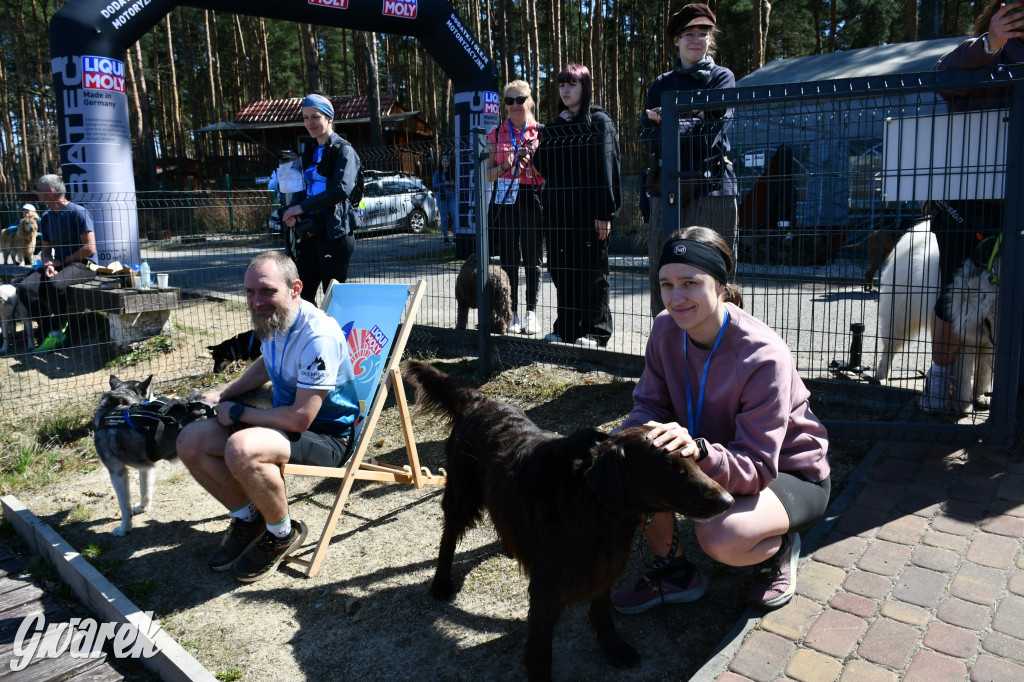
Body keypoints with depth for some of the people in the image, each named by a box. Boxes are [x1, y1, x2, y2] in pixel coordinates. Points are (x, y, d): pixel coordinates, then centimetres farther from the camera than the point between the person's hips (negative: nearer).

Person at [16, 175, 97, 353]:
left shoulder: (78, 213, -9)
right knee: (25, 288, -18)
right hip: (58, 265, 7)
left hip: (82, 265, -7)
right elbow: (45, 250, 16)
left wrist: (63, 261, -8)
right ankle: (49, 331, -12)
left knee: (54, 284, -36)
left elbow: (90, 249, -15)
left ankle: (58, 330, -16)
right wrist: (48, 264, -7)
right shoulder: (46, 218, 13)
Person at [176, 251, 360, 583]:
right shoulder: (273, 320, 1)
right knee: (190, 442, -2)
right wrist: (224, 393, 14)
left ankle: (283, 533, -7)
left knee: (241, 449, -35)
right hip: (285, 418, 9)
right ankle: (248, 518, 16)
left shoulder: (318, 336, -28)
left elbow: (300, 418, -28)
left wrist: (238, 412, -15)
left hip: (327, 435, -9)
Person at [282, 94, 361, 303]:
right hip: (310, 231, 8)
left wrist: (303, 207, -15)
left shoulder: (344, 151, -5)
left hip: (336, 232, -7)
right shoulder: (310, 152, 20)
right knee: (302, 294, 6)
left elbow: (342, 189, -18)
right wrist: (292, 211, 1)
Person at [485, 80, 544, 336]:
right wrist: (506, 165, -9)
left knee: (533, 259, 0)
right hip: (505, 202, 1)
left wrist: (533, 159, -10)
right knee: (509, 260, 0)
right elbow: (489, 175, 9)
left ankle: (531, 312, 9)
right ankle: (512, 313, 8)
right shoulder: (496, 134, 11)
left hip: (533, 201, -1)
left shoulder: (540, 132, 8)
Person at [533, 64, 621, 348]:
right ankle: (566, 327, 17)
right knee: (561, 269, 7)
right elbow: (542, 165, 11)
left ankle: (595, 331, 8)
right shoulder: (554, 126, 19)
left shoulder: (599, 121, 1)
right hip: (558, 209, 6)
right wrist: (556, 130, 0)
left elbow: (606, 167, -8)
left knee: (591, 271, -1)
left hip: (588, 210, -6)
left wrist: (605, 212, -15)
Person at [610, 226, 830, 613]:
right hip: (718, 458, 6)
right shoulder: (666, 329, -13)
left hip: (790, 475, -5)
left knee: (721, 538, -35)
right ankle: (673, 571, 1)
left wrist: (699, 450, -52)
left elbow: (757, 469, -32)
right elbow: (649, 405, -8)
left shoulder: (765, 358, -31)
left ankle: (780, 546, 4)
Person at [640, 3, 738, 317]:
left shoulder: (722, 77, 12)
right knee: (661, 267, 1)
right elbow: (647, 133, 4)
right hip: (667, 186, 3)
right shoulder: (662, 84, 19)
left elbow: (714, 128, -5)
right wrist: (690, 126, -9)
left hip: (712, 184, -2)